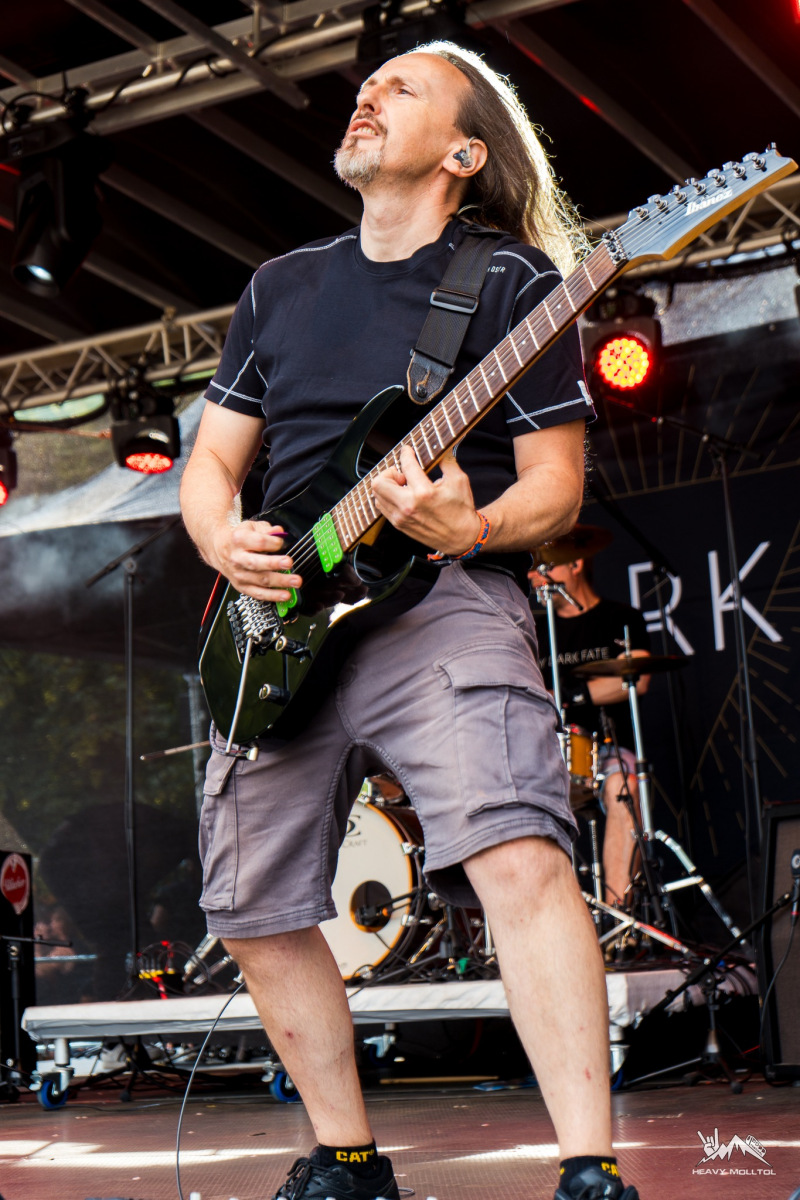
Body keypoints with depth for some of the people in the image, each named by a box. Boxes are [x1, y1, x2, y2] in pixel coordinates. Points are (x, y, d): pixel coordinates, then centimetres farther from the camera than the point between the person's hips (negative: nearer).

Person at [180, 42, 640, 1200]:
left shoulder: (513, 281, 3)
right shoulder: (281, 287, 19)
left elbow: (556, 485, 0)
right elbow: (210, 462, 20)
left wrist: (470, 527, -22)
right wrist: (223, 540, -3)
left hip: (444, 603, -6)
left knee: (518, 855, -28)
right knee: (256, 912, 7)